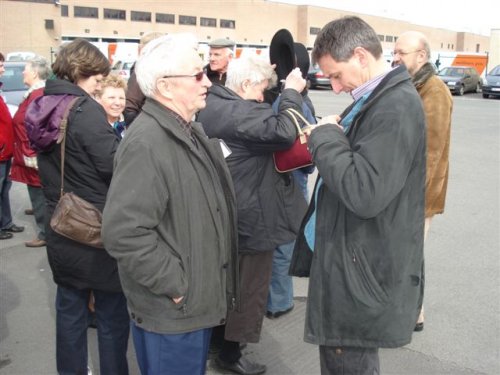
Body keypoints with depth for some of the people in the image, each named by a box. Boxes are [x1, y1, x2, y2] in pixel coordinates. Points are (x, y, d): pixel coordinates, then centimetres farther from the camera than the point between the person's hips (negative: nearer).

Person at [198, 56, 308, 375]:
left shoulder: (213, 106, 7)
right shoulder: (239, 112, -24)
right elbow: (283, 132, -33)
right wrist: (291, 92, -20)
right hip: (250, 216, -10)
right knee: (249, 285, 7)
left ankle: (217, 339, 41)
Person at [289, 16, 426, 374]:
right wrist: (327, 139, 2)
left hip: (362, 270, -10)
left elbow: (365, 194, -30)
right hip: (351, 257, 10)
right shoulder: (375, 98, 10)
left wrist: (326, 136, -18)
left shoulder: (396, 106, -22)